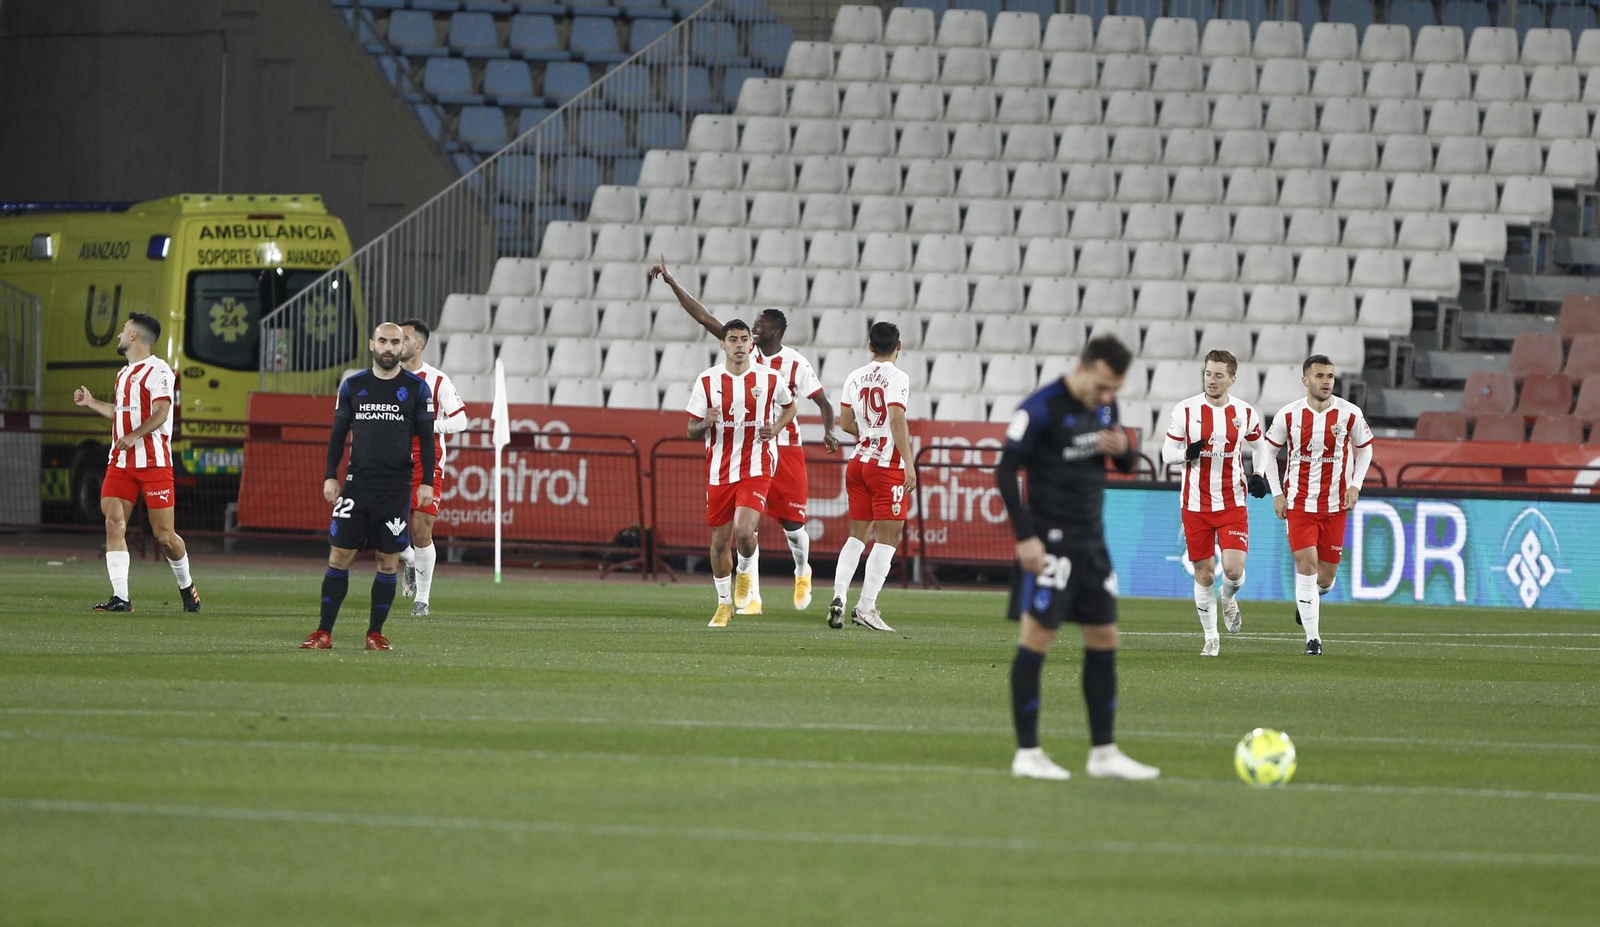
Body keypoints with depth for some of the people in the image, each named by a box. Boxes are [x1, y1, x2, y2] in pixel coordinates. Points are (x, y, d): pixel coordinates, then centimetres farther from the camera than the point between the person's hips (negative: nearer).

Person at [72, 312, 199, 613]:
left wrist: (134, 436, -32)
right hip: (120, 463, 8)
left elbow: (161, 412, -20)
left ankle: (186, 586, 21)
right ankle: (120, 597, -10)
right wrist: (91, 402, 31)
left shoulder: (157, 371, -8)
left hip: (153, 461, -8)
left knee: (164, 534, -4)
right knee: (114, 523, -9)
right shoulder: (124, 374, 19)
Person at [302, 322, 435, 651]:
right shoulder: (353, 386, 7)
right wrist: (330, 476, 4)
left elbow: (426, 438, 4)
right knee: (339, 556, -3)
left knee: (388, 562, 0)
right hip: (357, 483, 1)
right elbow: (338, 434, 12)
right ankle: (324, 633, 0)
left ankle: (375, 633, 9)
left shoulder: (416, 388, 2)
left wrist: (427, 483, -3)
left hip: (396, 487, -1)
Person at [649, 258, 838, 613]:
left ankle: (802, 572, 32)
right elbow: (704, 317, 0)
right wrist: (672, 283, -3)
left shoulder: (796, 364, -8)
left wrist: (829, 431, -22)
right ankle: (751, 595, -5)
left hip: (785, 449, -2)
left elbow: (822, 402, -4)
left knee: (792, 523, 1)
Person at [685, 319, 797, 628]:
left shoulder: (770, 379, -2)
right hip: (719, 471, 2)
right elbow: (692, 430, 3)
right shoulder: (707, 380, -2)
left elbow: (789, 406, 18)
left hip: (756, 468, -2)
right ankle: (724, 603, 25)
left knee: (743, 530, -21)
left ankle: (746, 569, 14)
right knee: (720, 540, 7)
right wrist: (705, 423, -20)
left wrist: (777, 428, -2)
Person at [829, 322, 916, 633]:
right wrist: (909, 463, -19)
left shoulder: (855, 377, 9)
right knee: (887, 537, -2)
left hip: (859, 461, 6)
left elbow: (846, 423, 10)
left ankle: (839, 594, -3)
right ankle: (866, 607, -8)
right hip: (888, 465, -6)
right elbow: (898, 421, -19)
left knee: (858, 534, 14)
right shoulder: (897, 378, -9)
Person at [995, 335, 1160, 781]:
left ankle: (1104, 753, 14)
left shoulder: (1105, 406, 7)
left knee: (1104, 638, 8)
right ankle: (1027, 753, -3)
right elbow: (1006, 471, -13)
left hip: (1091, 540, 8)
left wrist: (1123, 451, -7)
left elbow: (1128, 465, 19)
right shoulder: (1042, 409, -15)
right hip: (1051, 540, -8)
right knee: (1038, 635, -6)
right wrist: (1025, 536, -18)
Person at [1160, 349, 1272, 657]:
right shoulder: (1185, 410, -4)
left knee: (1234, 568, -14)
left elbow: (1259, 447, 17)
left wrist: (1260, 475, -1)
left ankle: (1228, 598, 23)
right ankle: (1211, 638, 17)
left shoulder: (1245, 413, 0)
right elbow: (1167, 453, 1)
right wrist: (1189, 452, -21)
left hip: (1232, 503, 0)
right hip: (1195, 504, 0)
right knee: (1204, 573, 2)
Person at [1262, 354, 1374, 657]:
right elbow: (1269, 450, 7)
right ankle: (1312, 637, -7)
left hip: (1334, 505, 1)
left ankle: (1314, 595, 42)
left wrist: (1355, 485, -2)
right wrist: (1277, 493, 1)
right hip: (1299, 503, -1)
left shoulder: (1350, 414, -6)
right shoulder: (1288, 415, -7)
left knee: (1325, 577, 3)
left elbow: (1365, 448, 10)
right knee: (1306, 564, -13)